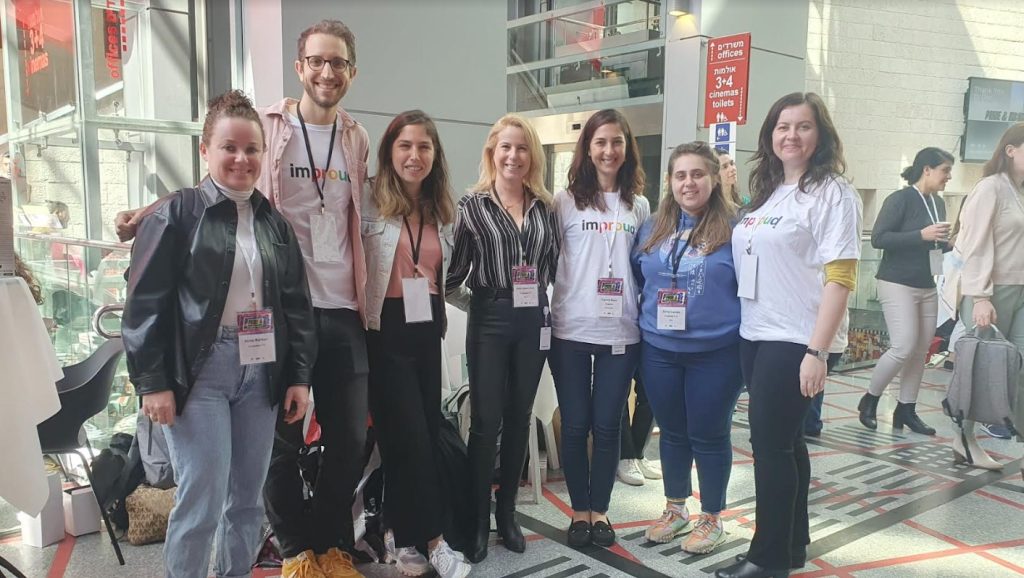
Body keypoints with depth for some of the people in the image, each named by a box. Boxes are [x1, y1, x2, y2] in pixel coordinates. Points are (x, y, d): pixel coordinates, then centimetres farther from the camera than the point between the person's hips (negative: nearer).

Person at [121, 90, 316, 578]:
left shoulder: (274, 222, 11)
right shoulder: (176, 214, -3)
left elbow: (296, 303, 13)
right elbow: (144, 302, -7)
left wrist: (300, 374, 8)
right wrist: (152, 381, -12)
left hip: (260, 372, 5)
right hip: (198, 371, -5)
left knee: (248, 498, 12)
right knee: (202, 500, -5)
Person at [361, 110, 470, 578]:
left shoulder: (443, 210, 12)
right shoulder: (369, 202, -6)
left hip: (428, 330, 6)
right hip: (386, 331, -6)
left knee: (428, 432, 8)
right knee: (411, 436, -3)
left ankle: (403, 536, 24)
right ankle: (432, 539, 10)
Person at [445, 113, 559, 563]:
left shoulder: (544, 206, 8)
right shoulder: (472, 205, -2)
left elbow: (554, 265, 12)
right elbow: (453, 272, -5)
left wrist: (543, 305, 5)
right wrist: (477, 304, -6)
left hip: (533, 322, 3)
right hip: (490, 322, -3)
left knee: (519, 418, 11)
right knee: (485, 421, -1)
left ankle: (507, 513, 25)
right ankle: (477, 521, 13)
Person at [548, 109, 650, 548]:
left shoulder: (639, 206, 9)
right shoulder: (565, 201, 1)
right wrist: (544, 314, -6)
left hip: (620, 332, 2)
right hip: (571, 330, -2)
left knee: (607, 425, 8)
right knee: (575, 425, 6)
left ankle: (600, 510, 23)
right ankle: (579, 510, 22)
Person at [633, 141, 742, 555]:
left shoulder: (735, 227, -8)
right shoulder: (652, 228, 5)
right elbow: (637, 278, 16)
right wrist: (643, 321, 11)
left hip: (716, 351, -4)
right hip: (659, 350, 4)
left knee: (709, 435, 8)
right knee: (672, 432, 16)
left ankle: (712, 519, 26)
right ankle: (675, 509, 34)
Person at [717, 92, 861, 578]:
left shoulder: (832, 192, -8)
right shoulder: (766, 192, 14)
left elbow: (840, 278, -15)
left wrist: (817, 351, -21)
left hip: (794, 341, -7)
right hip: (755, 336, 7)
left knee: (770, 443, -2)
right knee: (784, 442, 15)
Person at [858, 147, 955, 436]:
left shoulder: (939, 203, 12)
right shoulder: (900, 199, -11)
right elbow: (878, 238, -19)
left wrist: (949, 241, 1)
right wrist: (922, 235, -24)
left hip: (927, 287, 8)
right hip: (898, 284, -8)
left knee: (921, 350, 6)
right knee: (904, 347, -12)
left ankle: (906, 409, 16)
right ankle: (869, 400, 7)